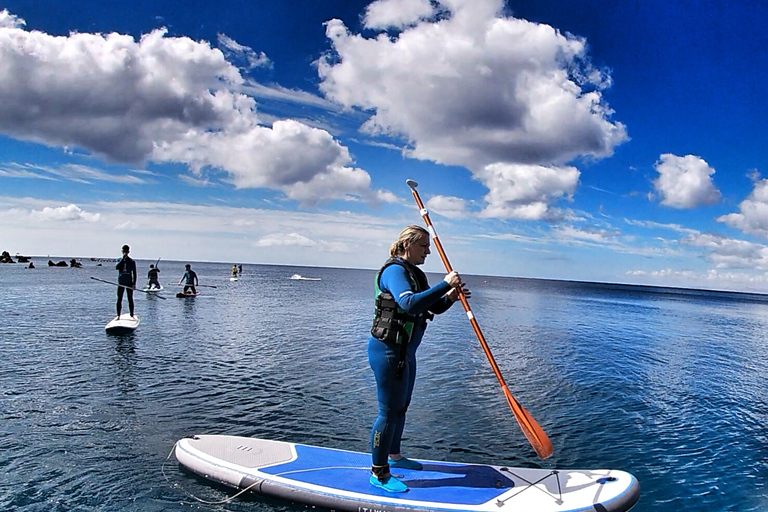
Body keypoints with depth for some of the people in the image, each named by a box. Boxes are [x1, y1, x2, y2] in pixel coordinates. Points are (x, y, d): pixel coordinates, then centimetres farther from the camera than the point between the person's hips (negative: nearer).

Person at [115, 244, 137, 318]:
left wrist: (134, 283, -7)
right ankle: (118, 315, 9)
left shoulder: (132, 262, 1)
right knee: (119, 299, 3)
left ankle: (132, 315, 9)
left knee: (130, 299, 2)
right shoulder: (119, 260, 4)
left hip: (129, 283, -1)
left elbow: (134, 273, 0)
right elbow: (116, 268, -16)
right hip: (121, 283, 1)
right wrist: (123, 259, -18)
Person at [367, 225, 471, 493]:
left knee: (401, 407, 21)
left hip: (405, 352, 10)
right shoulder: (394, 270, -18)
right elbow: (410, 304, -35)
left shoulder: (415, 273, 12)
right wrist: (445, 284, -32)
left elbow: (430, 308, 14)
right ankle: (378, 474, 11)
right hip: (388, 350, -10)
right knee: (389, 411, -2)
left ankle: (394, 455, 39)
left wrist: (449, 298, -6)